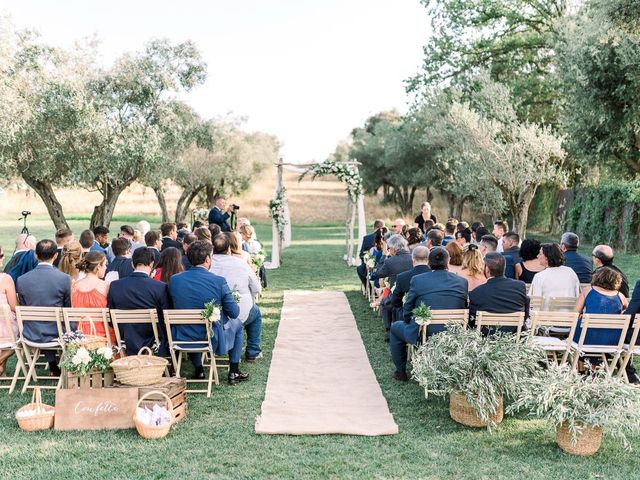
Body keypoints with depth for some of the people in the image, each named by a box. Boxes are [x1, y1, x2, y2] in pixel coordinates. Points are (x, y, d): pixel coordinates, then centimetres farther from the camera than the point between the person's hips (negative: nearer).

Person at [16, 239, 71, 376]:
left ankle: (53, 367, 38)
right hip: (58, 334, -3)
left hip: (32, 335, 3)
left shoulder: (22, 280, -8)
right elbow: (70, 309, -3)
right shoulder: (65, 278, -15)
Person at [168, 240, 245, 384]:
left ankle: (199, 370, 40)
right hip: (213, 339, -3)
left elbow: (174, 307, 6)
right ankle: (233, 372, 31)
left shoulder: (174, 280, -10)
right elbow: (234, 313, -12)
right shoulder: (219, 281, -19)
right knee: (237, 324, 27)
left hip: (183, 339, 3)